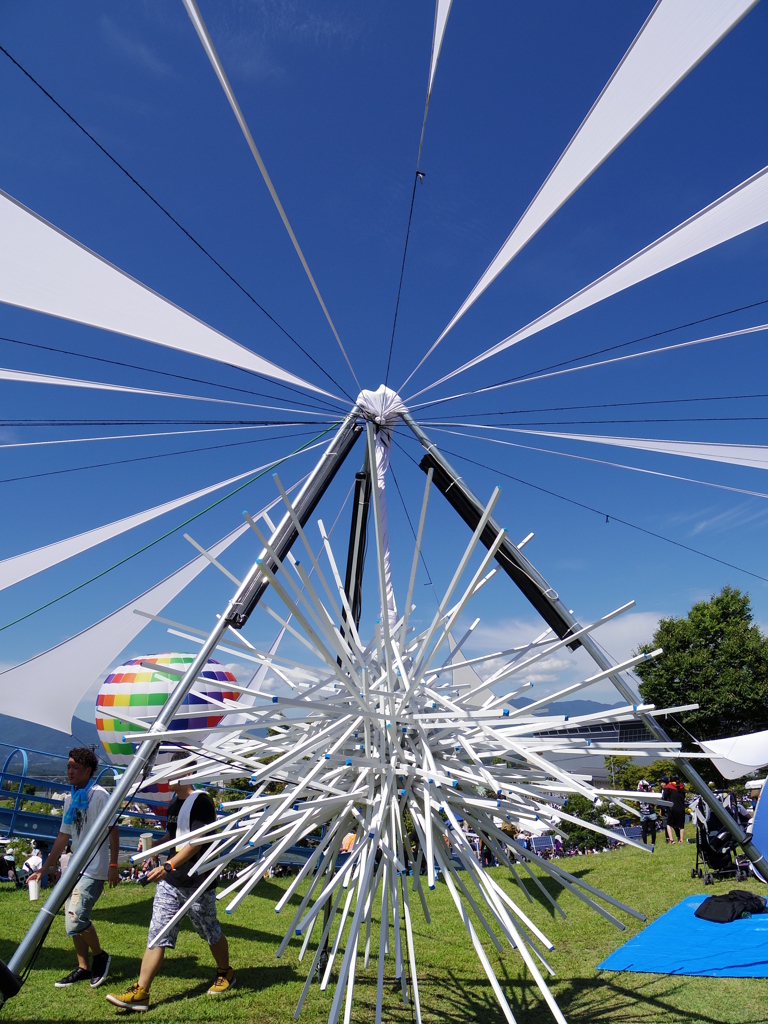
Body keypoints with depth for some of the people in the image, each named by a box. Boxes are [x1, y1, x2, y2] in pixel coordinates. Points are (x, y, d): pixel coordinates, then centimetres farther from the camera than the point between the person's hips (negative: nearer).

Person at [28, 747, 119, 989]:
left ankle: (100, 956, 9)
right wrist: (44, 868, 17)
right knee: (71, 919, 9)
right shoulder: (70, 798, 12)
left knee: (76, 918, -15)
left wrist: (113, 865, -17)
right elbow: (63, 836, 18)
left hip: (94, 870, -8)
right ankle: (83, 968, 24)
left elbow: (113, 830, -14)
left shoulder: (99, 795, -12)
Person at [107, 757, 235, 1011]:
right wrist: (155, 845, 4)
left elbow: (197, 841, -23)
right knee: (157, 935, 2)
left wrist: (168, 866, -27)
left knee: (210, 932, 11)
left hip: (196, 883, -7)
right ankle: (140, 993, 6)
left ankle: (225, 975, 32)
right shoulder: (174, 803, 11)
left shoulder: (201, 801, -16)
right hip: (169, 881, 7)